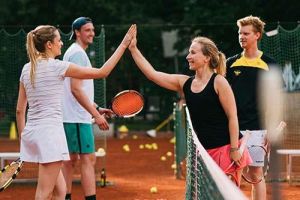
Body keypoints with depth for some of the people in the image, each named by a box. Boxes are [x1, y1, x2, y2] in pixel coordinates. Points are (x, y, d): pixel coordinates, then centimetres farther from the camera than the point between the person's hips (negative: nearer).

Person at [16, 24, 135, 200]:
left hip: (31, 132, 7)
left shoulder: (27, 69, 10)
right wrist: (124, 44, 1)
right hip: (50, 132, -7)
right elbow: (102, 72, -5)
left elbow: (20, 109, 12)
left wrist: (23, 138, 22)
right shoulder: (57, 66, -9)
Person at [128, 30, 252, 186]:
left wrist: (234, 149, -14)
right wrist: (133, 49, 7)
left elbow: (232, 117, -10)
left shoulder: (218, 82, -8)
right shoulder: (184, 83, 9)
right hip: (204, 151, 6)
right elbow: (152, 74, 10)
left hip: (225, 149, -6)